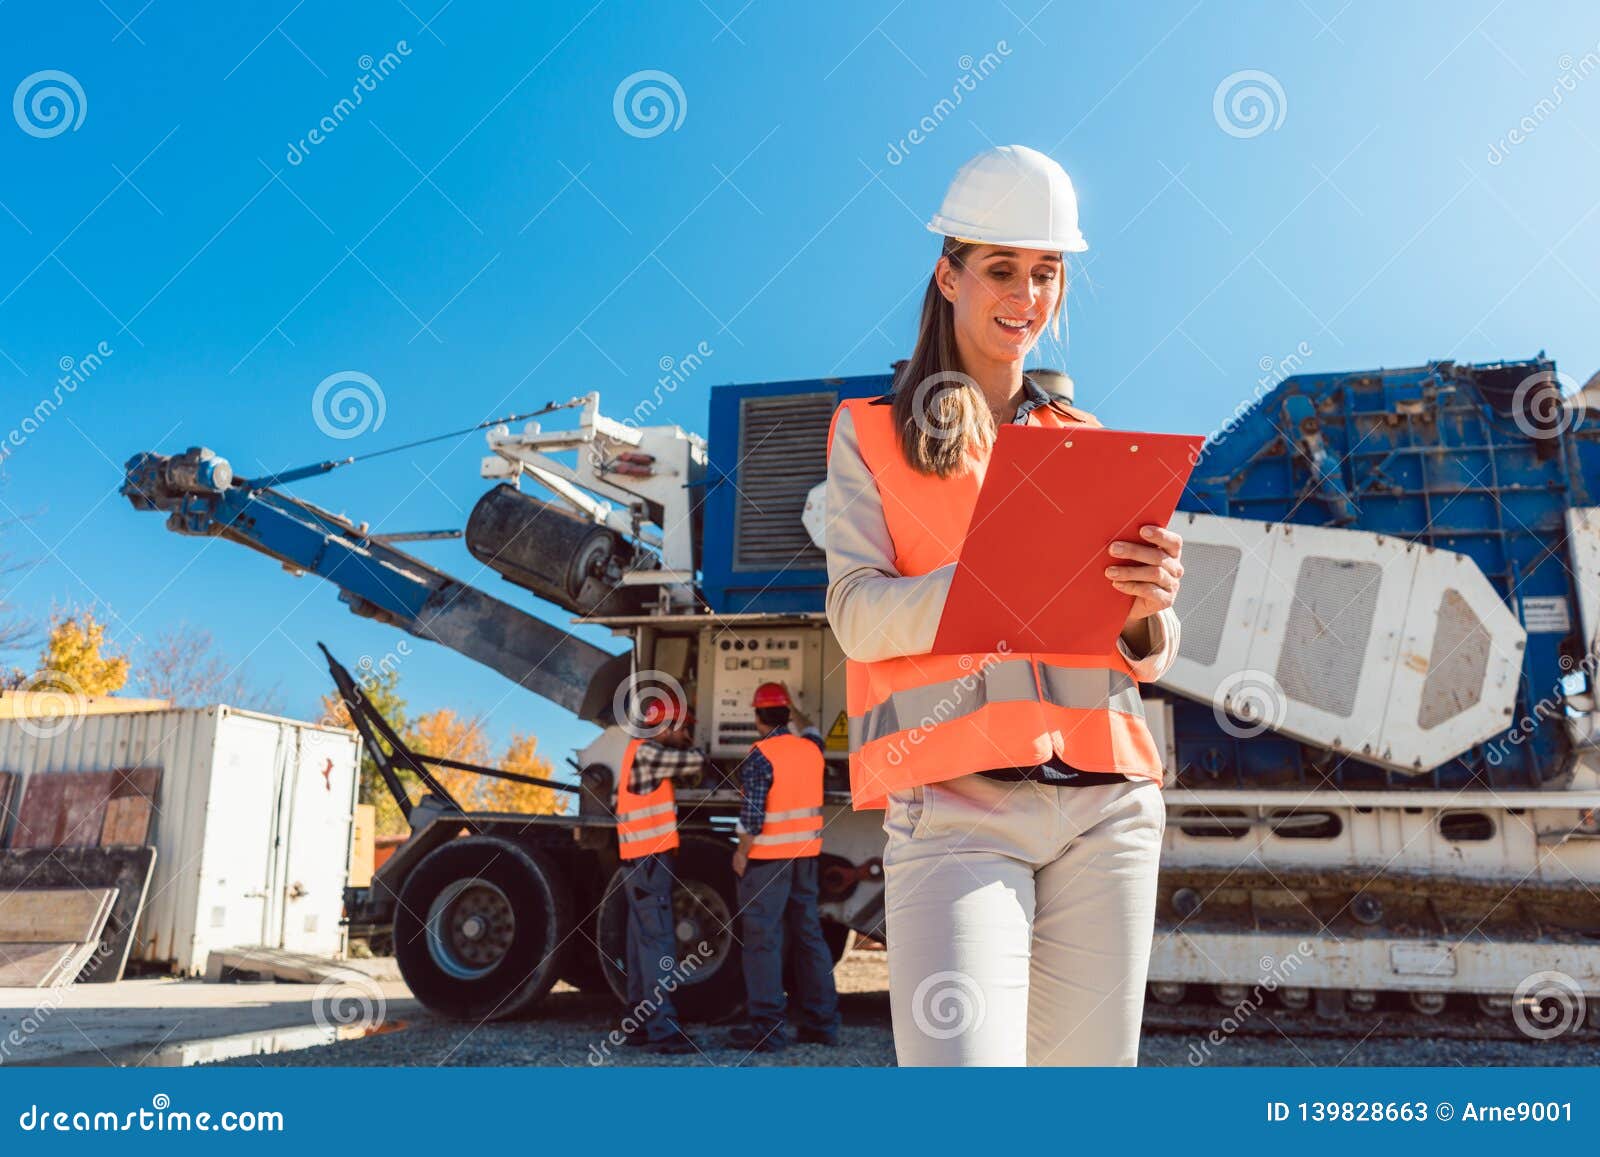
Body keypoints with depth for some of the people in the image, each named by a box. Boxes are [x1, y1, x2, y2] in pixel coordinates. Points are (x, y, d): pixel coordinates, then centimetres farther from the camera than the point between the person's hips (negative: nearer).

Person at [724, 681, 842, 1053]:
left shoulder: (760, 757, -14)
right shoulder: (810, 749, 5)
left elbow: (752, 815, -17)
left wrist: (741, 852, -6)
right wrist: (795, 710, 41)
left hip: (767, 857, -6)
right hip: (806, 854, 7)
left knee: (763, 938, -1)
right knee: (809, 934, 13)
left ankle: (766, 1028, 2)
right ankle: (822, 1021, 20)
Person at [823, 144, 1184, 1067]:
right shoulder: (872, 434, 9)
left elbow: (1150, 660, 13)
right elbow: (858, 614, -4)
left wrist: (1146, 607, -11)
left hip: (1106, 803, 3)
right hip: (955, 803, -3)